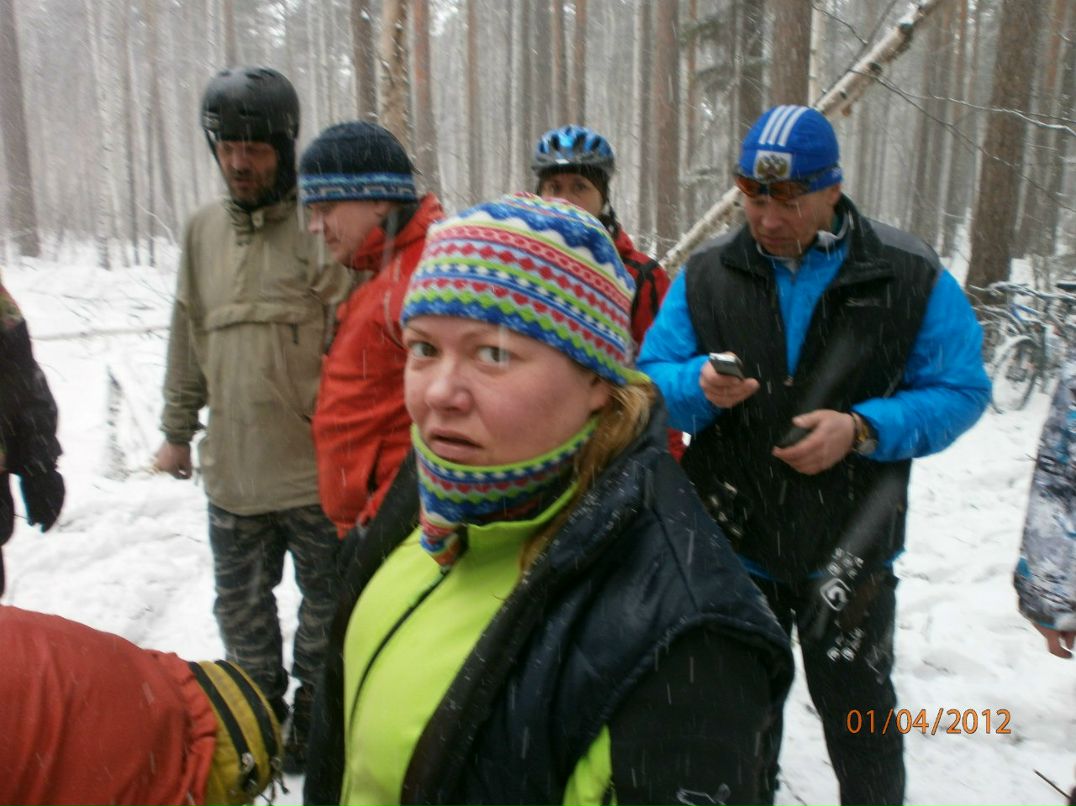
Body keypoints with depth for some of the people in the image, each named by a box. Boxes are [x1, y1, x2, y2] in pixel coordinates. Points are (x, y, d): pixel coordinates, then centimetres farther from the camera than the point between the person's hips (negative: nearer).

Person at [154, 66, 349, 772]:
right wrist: (177, 429, 18)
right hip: (231, 467, 6)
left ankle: (315, 709, 35)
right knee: (241, 601, 20)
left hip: (315, 464, -5)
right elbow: (189, 339, 15)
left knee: (326, 596, 13)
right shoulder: (204, 231, 8)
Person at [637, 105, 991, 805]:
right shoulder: (706, 275, -3)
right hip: (732, 546, 2)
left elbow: (960, 391, -7)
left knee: (858, 720, 19)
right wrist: (700, 387, -26)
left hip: (849, 554, -2)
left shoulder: (910, 275, -8)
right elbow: (652, 380, -4)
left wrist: (862, 430, -23)